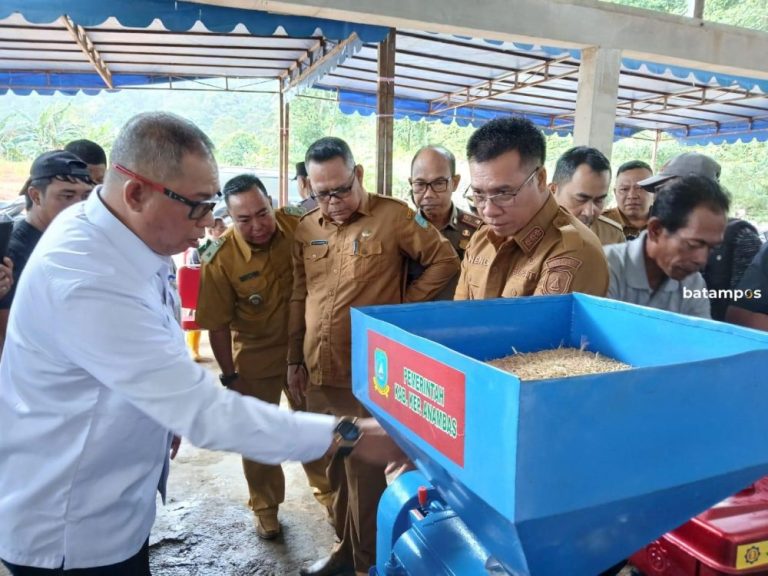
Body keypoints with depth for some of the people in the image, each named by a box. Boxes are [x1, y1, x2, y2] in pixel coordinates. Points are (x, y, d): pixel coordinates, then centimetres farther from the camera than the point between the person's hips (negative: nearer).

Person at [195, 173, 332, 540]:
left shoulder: (299, 226, -18)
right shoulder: (219, 259, -22)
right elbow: (218, 325, -13)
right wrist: (230, 376, -8)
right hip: (255, 359, -1)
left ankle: (327, 490, 41)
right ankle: (265, 508, 37)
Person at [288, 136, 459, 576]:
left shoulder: (393, 216, -7)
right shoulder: (306, 229, 9)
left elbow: (446, 261, -6)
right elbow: (299, 299, 14)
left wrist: (404, 306, -7)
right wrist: (295, 361, 15)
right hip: (318, 373, 6)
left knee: (364, 471, 4)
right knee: (336, 467, 18)